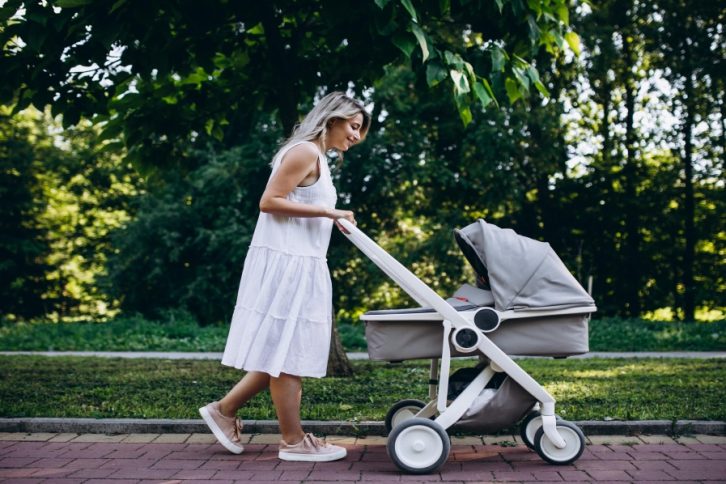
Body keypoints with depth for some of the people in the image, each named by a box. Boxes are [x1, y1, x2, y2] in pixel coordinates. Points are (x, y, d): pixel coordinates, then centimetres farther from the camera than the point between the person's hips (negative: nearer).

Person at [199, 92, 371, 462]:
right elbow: (269, 202, -17)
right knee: (286, 351, -3)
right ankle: (294, 441, 5)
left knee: (284, 350, 12)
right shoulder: (305, 152, -11)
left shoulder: (317, 157, 19)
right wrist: (326, 212, -18)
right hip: (285, 263, -10)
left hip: (299, 265, 10)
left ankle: (224, 410, 20)